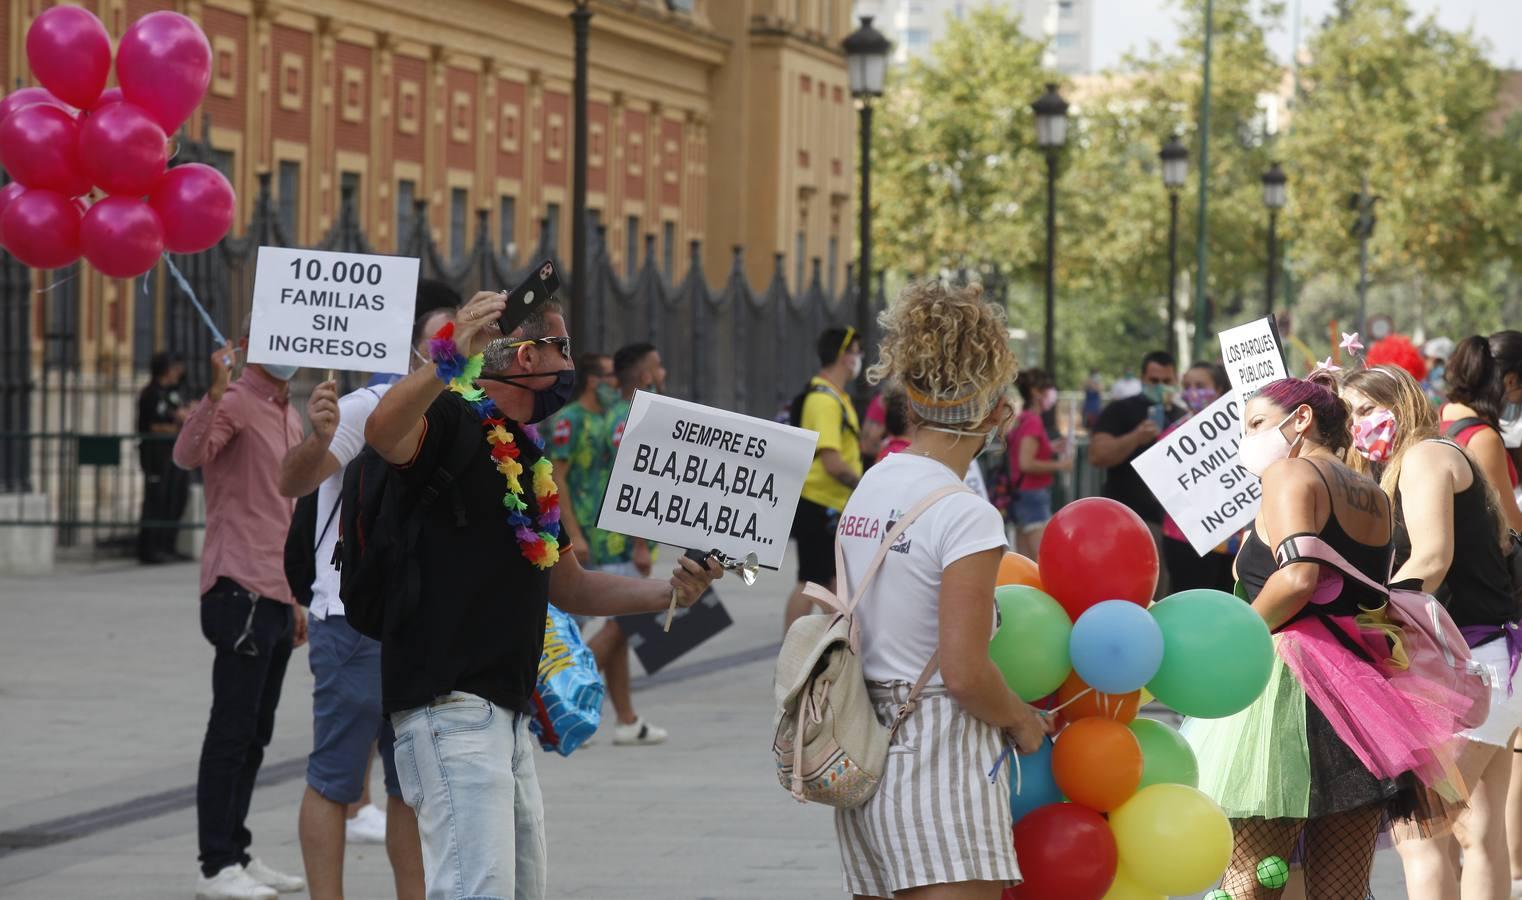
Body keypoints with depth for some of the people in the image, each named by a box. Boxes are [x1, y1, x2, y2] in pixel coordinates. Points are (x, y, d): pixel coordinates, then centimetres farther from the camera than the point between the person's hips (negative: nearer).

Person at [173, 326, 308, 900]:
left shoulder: (290, 418, 20)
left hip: (277, 596, 9)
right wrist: (215, 393, -43)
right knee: (233, 732, -9)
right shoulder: (236, 403, -8)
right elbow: (187, 455, -29)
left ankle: (237, 854, 17)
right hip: (241, 591, -9)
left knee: (255, 735, 11)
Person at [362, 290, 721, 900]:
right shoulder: (452, 421, -8)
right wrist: (448, 361, -50)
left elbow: (568, 587, 27)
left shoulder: (528, 458, 21)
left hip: (509, 712, 10)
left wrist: (667, 593, 12)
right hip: (450, 705, -10)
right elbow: (383, 432, -33)